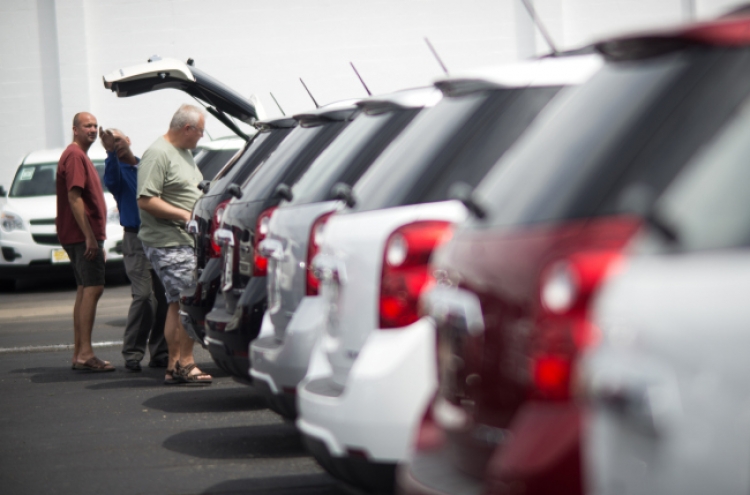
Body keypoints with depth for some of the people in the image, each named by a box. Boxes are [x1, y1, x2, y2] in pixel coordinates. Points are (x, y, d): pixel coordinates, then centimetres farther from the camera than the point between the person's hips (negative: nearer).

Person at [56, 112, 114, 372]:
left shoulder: (80, 156, 22)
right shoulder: (75, 156, -11)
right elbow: (74, 197, -20)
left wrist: (96, 237, 25)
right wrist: (90, 236, -23)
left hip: (85, 236, 11)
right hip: (83, 234, -11)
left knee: (84, 290, 11)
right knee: (93, 288, -14)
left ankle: (79, 354, 14)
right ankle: (85, 353, -18)